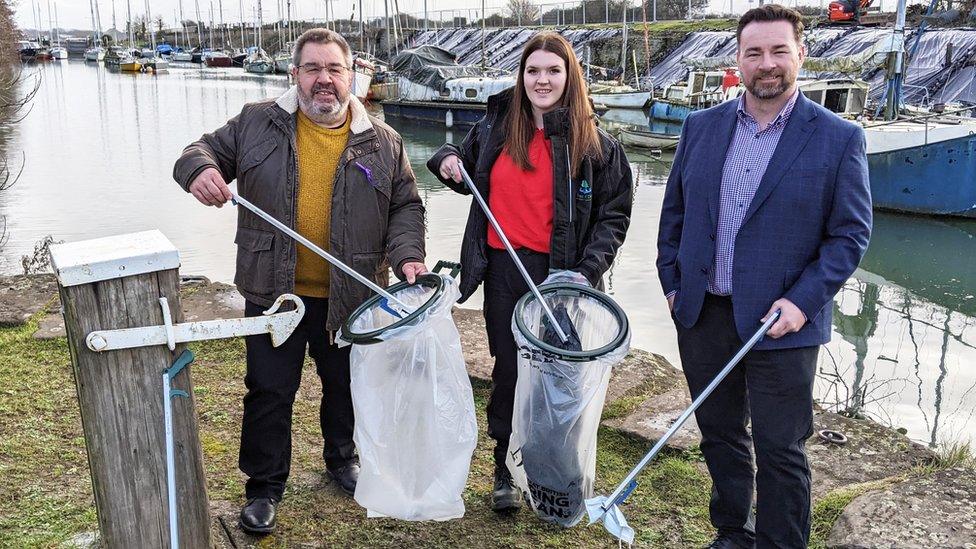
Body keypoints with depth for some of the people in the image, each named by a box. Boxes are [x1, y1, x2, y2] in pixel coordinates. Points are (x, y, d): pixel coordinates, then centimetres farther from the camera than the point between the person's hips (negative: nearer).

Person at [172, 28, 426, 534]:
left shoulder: (382, 142, 1)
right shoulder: (256, 123, 0)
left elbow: (405, 206, 4)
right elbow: (203, 150, 5)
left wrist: (407, 254, -13)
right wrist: (200, 169, -20)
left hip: (349, 297, 1)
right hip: (273, 292, -1)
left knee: (346, 387, 17)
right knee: (269, 392, 7)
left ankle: (342, 459, 43)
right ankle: (264, 487, 26)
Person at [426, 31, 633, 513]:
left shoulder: (595, 144, -3)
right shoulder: (496, 125, 6)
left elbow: (614, 216, -2)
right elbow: (465, 168, 23)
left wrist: (587, 269, -14)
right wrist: (448, 162, 0)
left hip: (559, 276, -2)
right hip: (503, 270, 2)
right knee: (508, 370, 10)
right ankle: (505, 472, 26)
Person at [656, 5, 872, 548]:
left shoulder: (839, 138, -5)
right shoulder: (702, 126, 5)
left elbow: (852, 233, -5)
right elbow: (674, 211, 12)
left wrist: (802, 301, -14)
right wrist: (672, 283, 5)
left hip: (781, 323, -4)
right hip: (703, 315, 4)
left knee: (779, 450, 6)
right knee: (720, 436, 17)